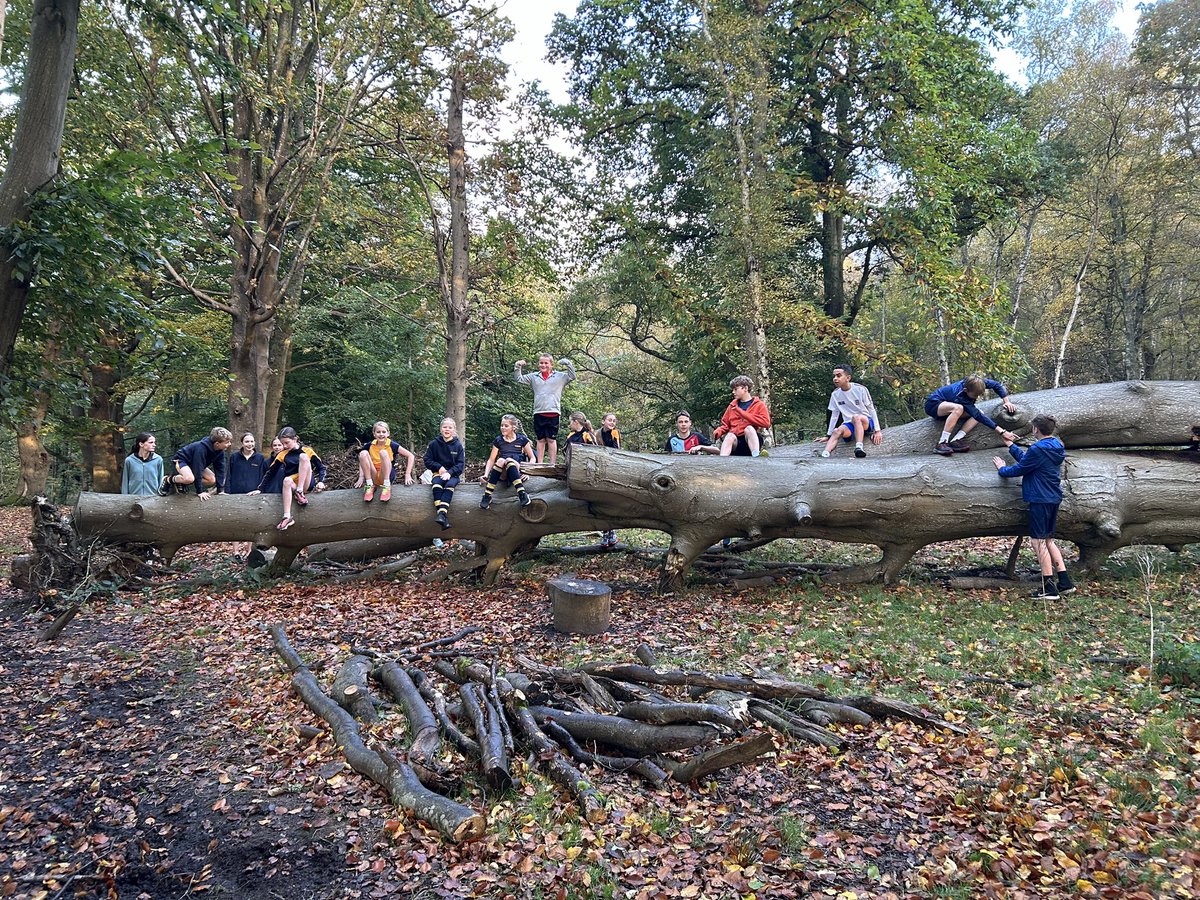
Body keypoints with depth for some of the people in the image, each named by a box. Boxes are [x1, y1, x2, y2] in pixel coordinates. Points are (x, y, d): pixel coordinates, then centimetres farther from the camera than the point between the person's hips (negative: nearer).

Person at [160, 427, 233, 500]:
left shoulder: (220, 452, -15)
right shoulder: (201, 448, -37)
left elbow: (220, 469, -11)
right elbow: (198, 470, -37)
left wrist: (220, 490, -17)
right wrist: (200, 491, -36)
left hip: (194, 463, 8)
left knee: (212, 480, -9)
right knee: (189, 478, -37)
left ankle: (182, 483, 4)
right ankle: (168, 480, -6)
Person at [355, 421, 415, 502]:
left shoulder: (392, 445, -5)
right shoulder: (370, 446, 3)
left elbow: (411, 456, -4)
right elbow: (362, 461, 12)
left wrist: (407, 475, -9)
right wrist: (361, 477, -2)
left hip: (386, 476, -3)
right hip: (373, 477, 3)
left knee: (383, 452, -26)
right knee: (363, 453, -18)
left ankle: (387, 487, -28)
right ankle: (370, 486, -19)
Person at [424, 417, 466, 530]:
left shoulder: (458, 445, 2)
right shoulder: (434, 443, 5)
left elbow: (461, 464, -2)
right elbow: (427, 460, 6)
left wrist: (449, 473, -17)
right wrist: (439, 467, -10)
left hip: (453, 474, 0)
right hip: (438, 473, 0)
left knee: (450, 484, -34)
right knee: (436, 484, -33)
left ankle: (441, 514, -49)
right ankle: (443, 516, -47)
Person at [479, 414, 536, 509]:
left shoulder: (522, 439, 7)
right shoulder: (498, 440, 12)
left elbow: (532, 458, 7)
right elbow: (491, 460, 9)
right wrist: (486, 475, -8)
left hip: (517, 471, -2)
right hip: (502, 474, 2)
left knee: (509, 460, -34)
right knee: (501, 460, -32)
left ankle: (522, 494, -48)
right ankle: (487, 496, -39)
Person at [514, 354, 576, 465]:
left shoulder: (560, 376, 6)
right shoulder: (534, 377, 12)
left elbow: (572, 376, -2)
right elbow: (519, 379, 15)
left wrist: (568, 363, -11)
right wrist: (517, 367, 2)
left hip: (553, 412, -2)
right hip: (538, 413, 2)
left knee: (552, 439, 1)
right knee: (540, 439, 8)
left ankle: (552, 464, 5)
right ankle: (539, 464, 11)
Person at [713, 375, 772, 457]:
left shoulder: (759, 405, 5)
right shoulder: (732, 405, 16)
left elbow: (766, 422, -12)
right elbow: (725, 425, 19)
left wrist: (741, 412, -12)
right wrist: (718, 432, -6)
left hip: (750, 441, -2)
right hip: (735, 442, 2)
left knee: (749, 428, -31)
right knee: (730, 435, -30)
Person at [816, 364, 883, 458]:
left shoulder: (860, 389, -8)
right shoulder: (835, 394, 3)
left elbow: (871, 410, -3)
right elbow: (834, 416, 12)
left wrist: (877, 431, -6)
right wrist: (828, 435, 10)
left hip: (866, 422, -3)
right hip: (849, 425, 3)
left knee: (856, 417, -36)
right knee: (837, 431, -30)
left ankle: (859, 447, -50)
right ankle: (824, 455, -50)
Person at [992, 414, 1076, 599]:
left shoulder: (1038, 449, -18)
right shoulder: (1056, 447, 11)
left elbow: (1019, 469, -9)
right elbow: (1026, 459, 18)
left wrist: (1002, 469, 10)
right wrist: (1011, 445, 28)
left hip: (1040, 499, -9)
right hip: (1054, 499, 9)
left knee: (1038, 541, -4)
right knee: (1048, 540, 17)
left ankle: (1049, 588, -3)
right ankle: (1065, 583, 17)